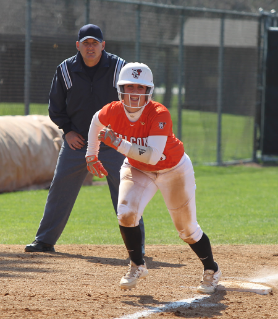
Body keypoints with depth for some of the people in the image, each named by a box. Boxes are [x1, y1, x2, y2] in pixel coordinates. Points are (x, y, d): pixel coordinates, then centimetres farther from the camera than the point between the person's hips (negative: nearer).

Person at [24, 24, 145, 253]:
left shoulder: (119, 68, -8)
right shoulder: (66, 70, -2)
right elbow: (56, 106, 9)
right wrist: (67, 130, -3)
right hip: (77, 141, 2)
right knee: (60, 190, 3)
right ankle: (45, 241, 14)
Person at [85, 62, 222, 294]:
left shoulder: (159, 114, -34)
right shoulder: (113, 112, -20)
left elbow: (152, 156, -43)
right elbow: (97, 120, 5)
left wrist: (117, 143, -47)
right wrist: (92, 155, 9)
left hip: (174, 170, -3)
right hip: (137, 170, 3)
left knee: (187, 229, 4)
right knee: (126, 214, -20)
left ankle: (211, 270, 30)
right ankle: (137, 266, 2)